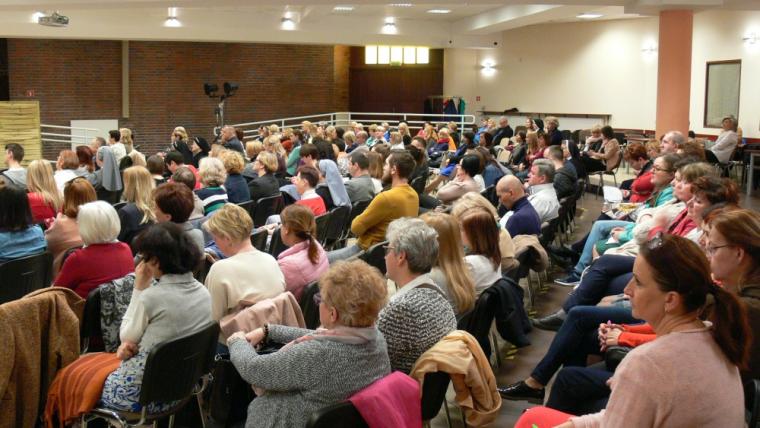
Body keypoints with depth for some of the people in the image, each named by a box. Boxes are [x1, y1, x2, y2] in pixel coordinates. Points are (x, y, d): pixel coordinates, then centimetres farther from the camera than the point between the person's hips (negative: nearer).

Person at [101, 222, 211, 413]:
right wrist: (132, 343, -3)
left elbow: (126, 337, -7)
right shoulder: (203, 292, -4)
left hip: (143, 392, -7)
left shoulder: (151, 297, -26)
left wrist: (139, 288, -7)